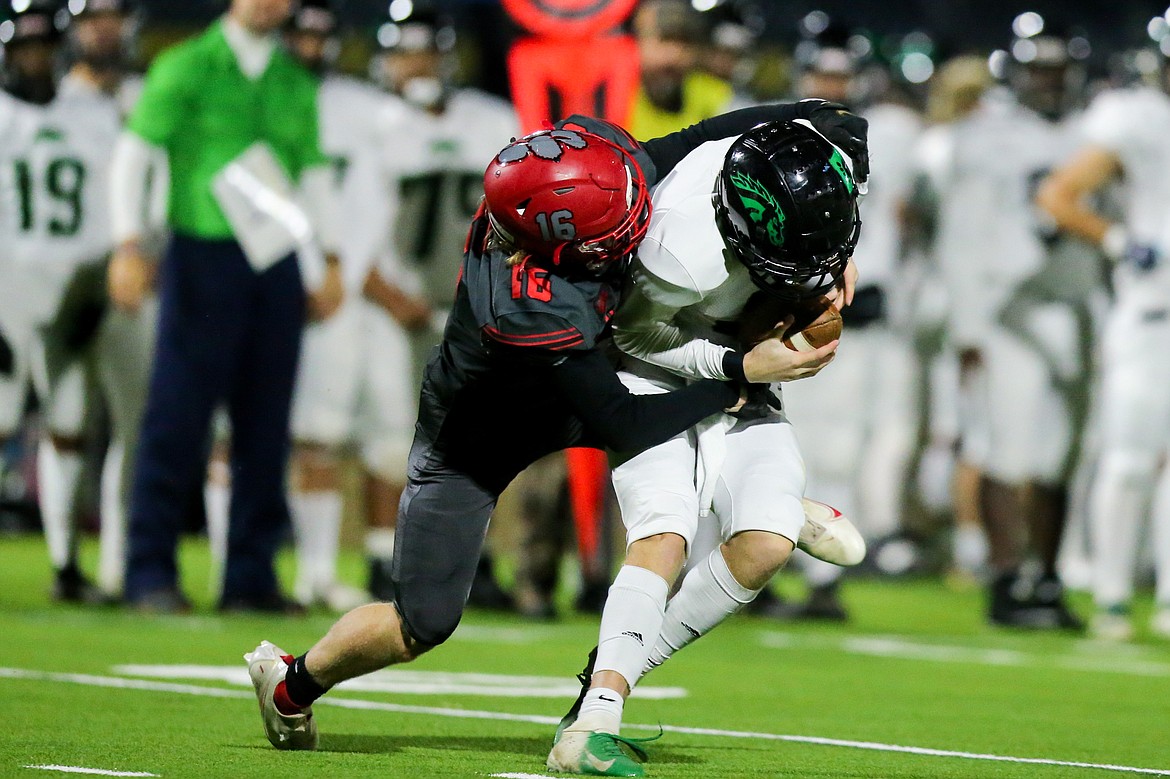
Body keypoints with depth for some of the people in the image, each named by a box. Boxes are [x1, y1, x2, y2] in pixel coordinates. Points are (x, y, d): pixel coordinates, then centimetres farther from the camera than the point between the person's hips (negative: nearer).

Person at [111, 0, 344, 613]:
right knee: (178, 418, -6)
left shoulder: (296, 84, 15)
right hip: (202, 257, -5)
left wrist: (328, 262, 13)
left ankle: (250, 577, 9)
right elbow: (132, 154, -3)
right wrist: (128, 241, -13)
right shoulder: (185, 68, 1)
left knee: (265, 427, 3)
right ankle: (150, 573, -2)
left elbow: (314, 174, 20)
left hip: (277, 265, 5)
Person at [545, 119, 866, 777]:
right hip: (658, 371, -6)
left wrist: (838, 260, -9)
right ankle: (596, 721, -32)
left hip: (742, 382, 6)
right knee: (666, 535, -27)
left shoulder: (823, 173, -20)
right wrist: (744, 366, -26)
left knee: (766, 546, -15)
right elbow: (633, 332, -20)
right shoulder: (689, 248, -38)